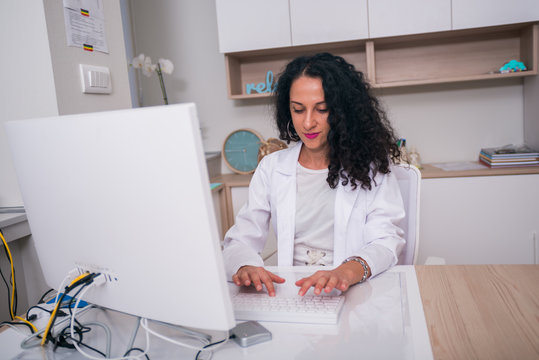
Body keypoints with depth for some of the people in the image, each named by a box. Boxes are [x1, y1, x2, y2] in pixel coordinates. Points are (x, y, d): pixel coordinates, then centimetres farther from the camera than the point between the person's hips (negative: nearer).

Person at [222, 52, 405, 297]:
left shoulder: (372, 166, 0)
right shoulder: (271, 168, 8)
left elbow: (385, 240, -11)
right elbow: (240, 240, 3)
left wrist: (352, 269, -34)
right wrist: (245, 267, -22)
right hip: (289, 292, 5)